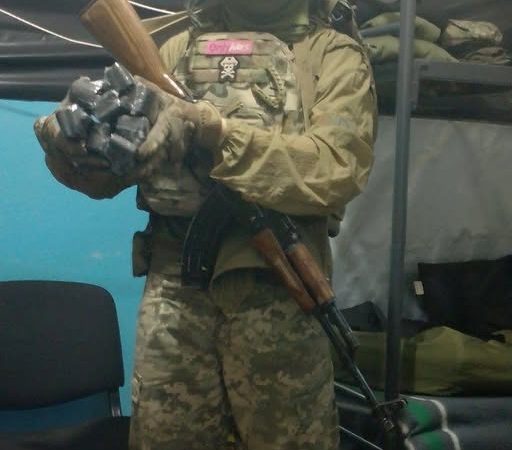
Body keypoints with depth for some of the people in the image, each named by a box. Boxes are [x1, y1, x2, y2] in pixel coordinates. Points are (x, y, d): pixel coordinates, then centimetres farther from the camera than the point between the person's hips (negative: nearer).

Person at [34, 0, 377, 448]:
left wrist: (212, 130, -21)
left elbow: (338, 167, -13)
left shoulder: (334, 53, 6)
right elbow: (109, 171, 13)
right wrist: (68, 139, -9)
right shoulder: (178, 47, 17)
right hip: (173, 282, 3)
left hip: (274, 287, -3)